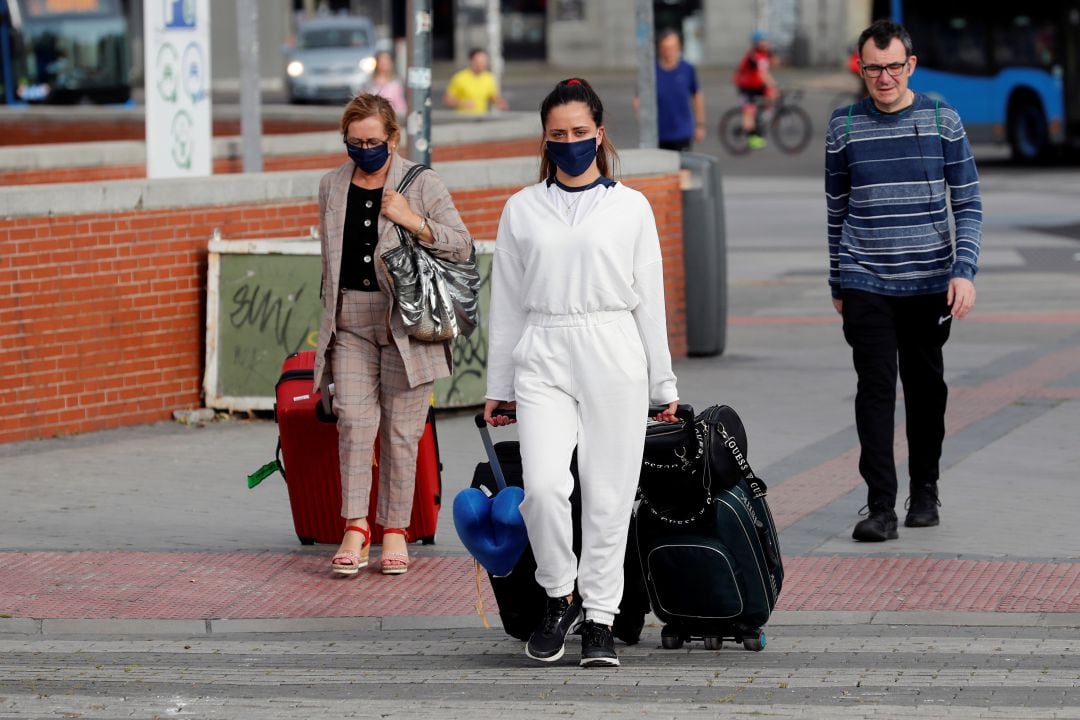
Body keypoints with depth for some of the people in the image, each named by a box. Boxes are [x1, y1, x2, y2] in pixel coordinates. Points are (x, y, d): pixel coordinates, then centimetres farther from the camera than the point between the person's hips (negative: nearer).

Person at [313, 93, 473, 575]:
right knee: (353, 419, -10)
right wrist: (330, 312, 21)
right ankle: (355, 526, -11)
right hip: (351, 321, 3)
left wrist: (413, 220, -14)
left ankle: (395, 527, 8)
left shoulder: (422, 184, 0)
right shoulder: (332, 187, 12)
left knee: (401, 427, 0)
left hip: (405, 319, -2)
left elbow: (462, 246, -2)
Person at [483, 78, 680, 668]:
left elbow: (650, 300, 9)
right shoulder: (522, 210, 10)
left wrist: (663, 385, 9)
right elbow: (507, 304, 14)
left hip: (614, 359, 0)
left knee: (608, 496, -2)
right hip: (543, 361, 0)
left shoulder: (630, 208, 7)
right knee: (544, 485, -18)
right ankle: (560, 596, 3)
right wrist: (497, 387, 13)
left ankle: (600, 618, 9)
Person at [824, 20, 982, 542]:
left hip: (930, 283, 1)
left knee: (926, 389, 10)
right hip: (866, 285, 0)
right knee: (875, 390, -8)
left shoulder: (942, 121, 0)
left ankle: (925, 492, 26)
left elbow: (968, 203, 2)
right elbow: (837, 209, 10)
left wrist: (964, 271, -9)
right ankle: (880, 508, -9)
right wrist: (838, 283, 12)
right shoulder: (844, 126, 2)